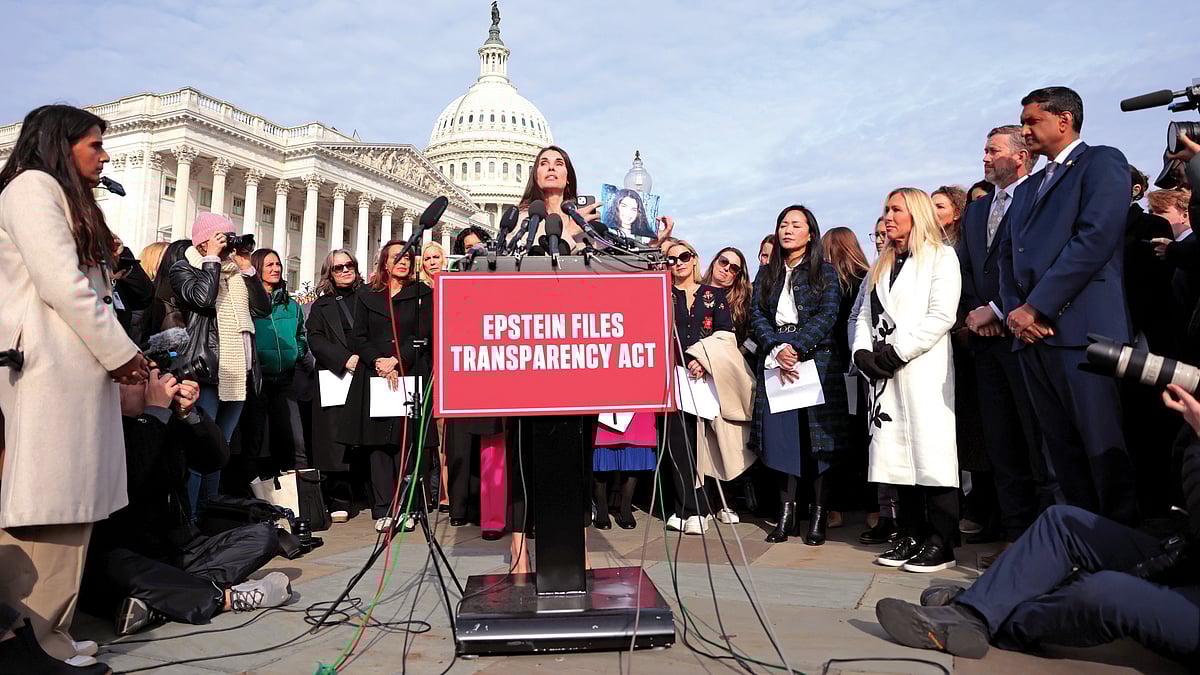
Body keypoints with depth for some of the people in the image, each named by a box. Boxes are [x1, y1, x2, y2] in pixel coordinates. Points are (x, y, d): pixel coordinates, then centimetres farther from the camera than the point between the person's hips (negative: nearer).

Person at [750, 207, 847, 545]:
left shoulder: (826, 272, 7)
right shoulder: (766, 273, 16)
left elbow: (827, 316, -5)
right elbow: (757, 315, 5)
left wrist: (796, 347, -17)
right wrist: (776, 349, -11)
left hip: (816, 361, -3)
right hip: (774, 362, 3)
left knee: (818, 438, -4)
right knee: (781, 438, 1)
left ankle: (819, 517, 4)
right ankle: (786, 514, 7)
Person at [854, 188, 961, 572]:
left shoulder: (941, 257, 3)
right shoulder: (881, 266, 23)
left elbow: (942, 316, -9)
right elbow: (865, 315, 17)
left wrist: (897, 351, -13)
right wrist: (863, 352, -2)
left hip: (923, 369, -6)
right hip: (885, 372, 6)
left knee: (931, 454, -8)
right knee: (897, 454, 4)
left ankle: (941, 544, -2)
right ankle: (912, 537, 11)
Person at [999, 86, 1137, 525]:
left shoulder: (1102, 162, 4)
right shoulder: (1028, 187, 27)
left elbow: (1096, 238, -10)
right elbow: (1008, 254, 21)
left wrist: (1036, 308, -13)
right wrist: (1015, 309, 1)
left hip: (1082, 328, -7)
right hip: (1031, 332, 7)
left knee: (1103, 449, -6)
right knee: (1062, 451, 7)